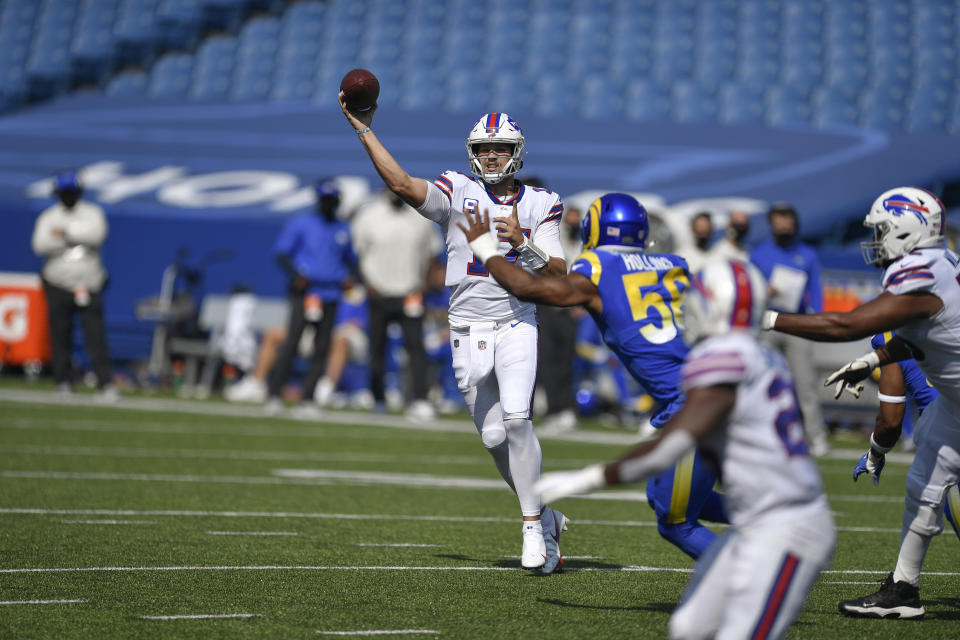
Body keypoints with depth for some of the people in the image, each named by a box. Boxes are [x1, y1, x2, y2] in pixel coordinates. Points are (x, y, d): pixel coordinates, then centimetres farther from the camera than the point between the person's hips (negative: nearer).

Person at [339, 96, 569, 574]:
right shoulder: (457, 193, 3)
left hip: (516, 324, -2)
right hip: (468, 331, 2)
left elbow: (559, 275, -1)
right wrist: (363, 129, -12)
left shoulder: (540, 205, 4)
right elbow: (401, 184, -11)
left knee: (516, 417, -22)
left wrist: (522, 244, -17)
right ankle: (544, 517, 21)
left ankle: (533, 526, -14)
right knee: (494, 437, 2)